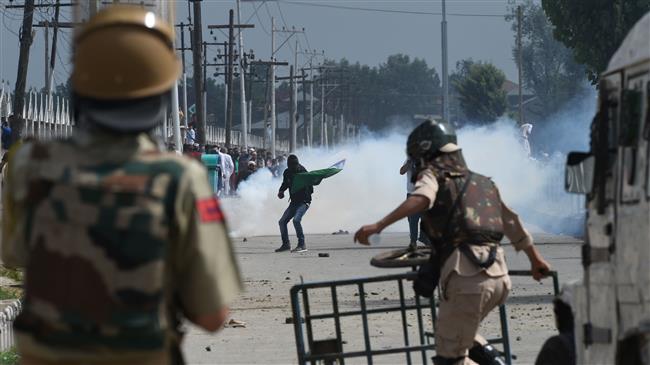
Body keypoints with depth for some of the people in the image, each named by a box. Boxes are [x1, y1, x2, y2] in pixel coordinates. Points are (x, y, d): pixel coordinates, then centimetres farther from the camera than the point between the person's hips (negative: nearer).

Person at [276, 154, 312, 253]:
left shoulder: (302, 172, -16)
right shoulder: (287, 173, 2)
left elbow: (310, 190, -17)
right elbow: (285, 184, 22)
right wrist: (281, 191, 4)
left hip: (304, 201, -7)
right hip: (294, 202, 7)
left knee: (296, 220, -27)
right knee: (282, 221, 7)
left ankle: (302, 245, -22)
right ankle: (286, 244, 24)